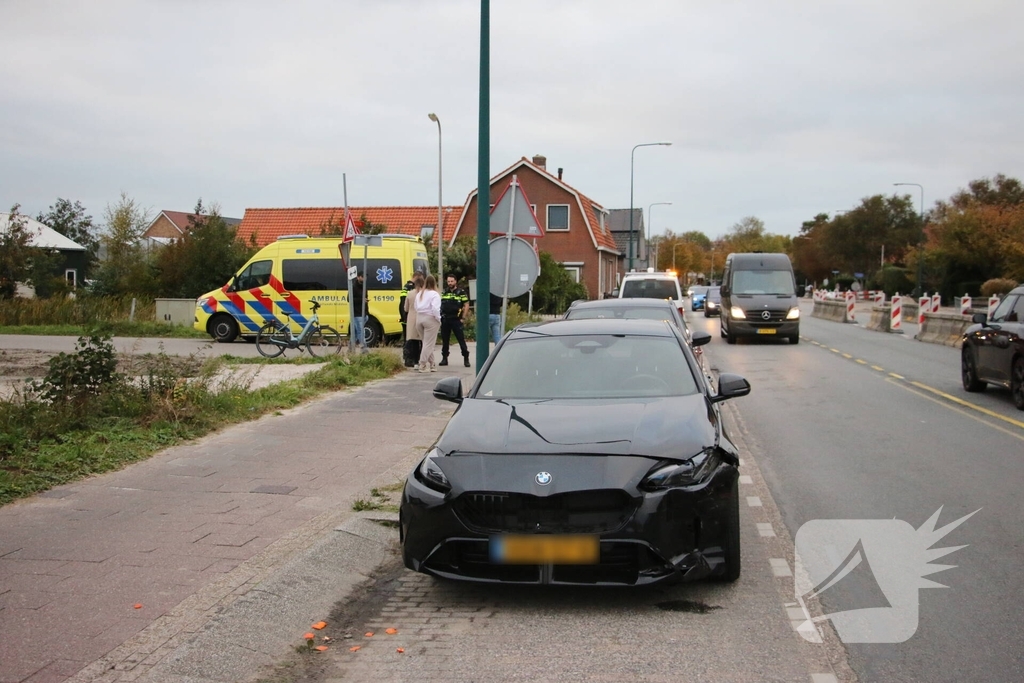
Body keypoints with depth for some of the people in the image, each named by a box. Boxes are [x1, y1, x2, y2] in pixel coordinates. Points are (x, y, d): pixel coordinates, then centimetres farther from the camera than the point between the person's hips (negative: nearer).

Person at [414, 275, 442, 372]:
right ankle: (423, 365, -4)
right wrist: (438, 320, -8)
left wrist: (420, 314, 8)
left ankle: (431, 364, 17)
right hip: (430, 319, -6)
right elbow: (435, 309, -18)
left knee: (427, 342, 14)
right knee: (428, 344, -1)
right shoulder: (434, 294, -9)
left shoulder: (419, 294, 12)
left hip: (419, 318, 6)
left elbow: (415, 306, 8)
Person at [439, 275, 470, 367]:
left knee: (461, 340, -5)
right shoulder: (444, 292, 12)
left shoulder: (461, 292, 0)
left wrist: (463, 318, -7)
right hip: (445, 320, 4)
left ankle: (466, 359, -1)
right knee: (444, 340, 8)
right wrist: (440, 316, 9)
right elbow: (440, 305, 19)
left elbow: (466, 305, -1)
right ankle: (444, 358, 16)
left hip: (456, 320, -4)